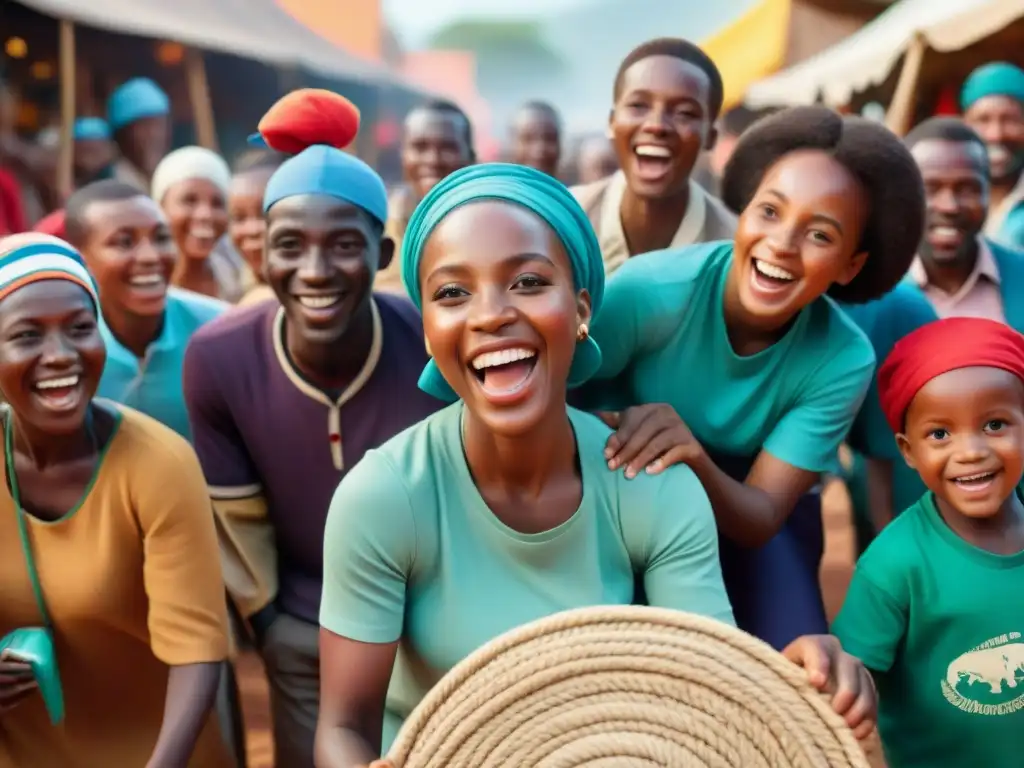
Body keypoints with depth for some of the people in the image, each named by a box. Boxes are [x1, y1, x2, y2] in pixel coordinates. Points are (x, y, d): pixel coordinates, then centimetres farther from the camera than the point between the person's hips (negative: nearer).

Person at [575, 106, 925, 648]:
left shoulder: (843, 361, -21)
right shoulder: (649, 290, -28)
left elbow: (762, 517, -21)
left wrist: (696, 461, -43)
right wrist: (610, 430, -41)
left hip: (749, 515, 2)